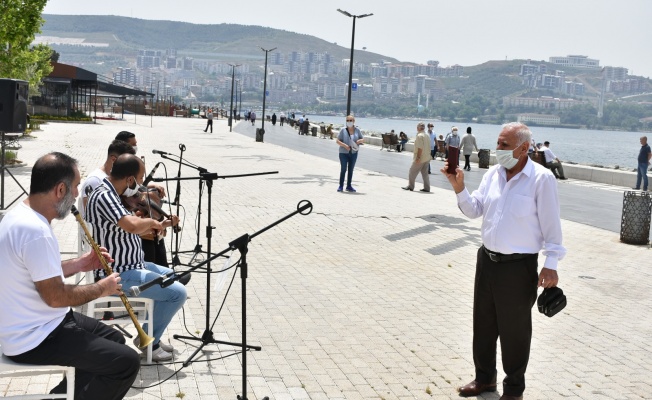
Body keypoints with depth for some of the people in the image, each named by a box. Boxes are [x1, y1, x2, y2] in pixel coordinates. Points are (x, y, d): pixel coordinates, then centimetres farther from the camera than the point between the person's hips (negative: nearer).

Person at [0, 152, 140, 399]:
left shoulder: (22, 214, 5)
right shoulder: (34, 230, -28)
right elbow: (56, 297, -25)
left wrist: (79, 264, 8)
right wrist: (102, 288, -10)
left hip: (35, 325, 10)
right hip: (33, 340, -10)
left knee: (115, 340, 19)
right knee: (126, 362, -11)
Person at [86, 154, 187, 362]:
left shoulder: (110, 194, 9)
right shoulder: (104, 196, -24)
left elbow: (128, 230, 17)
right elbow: (132, 225, -40)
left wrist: (161, 225, 11)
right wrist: (150, 221, -19)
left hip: (128, 265, 11)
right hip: (117, 275, -11)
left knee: (172, 277, 24)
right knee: (177, 292, -13)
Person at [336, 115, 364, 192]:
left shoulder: (357, 130, 2)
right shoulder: (343, 130, -6)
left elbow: (363, 139, 10)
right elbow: (338, 141, -6)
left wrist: (360, 140, -14)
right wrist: (344, 145, -22)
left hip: (353, 153, 3)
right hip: (344, 153, -3)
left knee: (351, 170, 10)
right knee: (343, 169, -2)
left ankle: (349, 186, 19)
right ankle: (341, 186, 7)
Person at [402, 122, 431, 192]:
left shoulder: (419, 136, -15)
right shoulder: (427, 136, 12)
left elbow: (420, 148, -22)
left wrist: (418, 157, -21)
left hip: (420, 158, -8)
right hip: (427, 158, 8)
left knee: (412, 172, 3)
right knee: (425, 173, 11)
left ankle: (410, 186, 8)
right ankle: (427, 188, 9)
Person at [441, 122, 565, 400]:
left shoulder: (541, 178, -14)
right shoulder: (493, 173, 4)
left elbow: (551, 225, -12)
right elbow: (474, 210, 7)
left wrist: (551, 264, -13)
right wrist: (459, 188, -10)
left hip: (519, 267, -6)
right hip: (487, 260, 7)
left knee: (514, 331, 7)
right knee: (483, 324, 18)